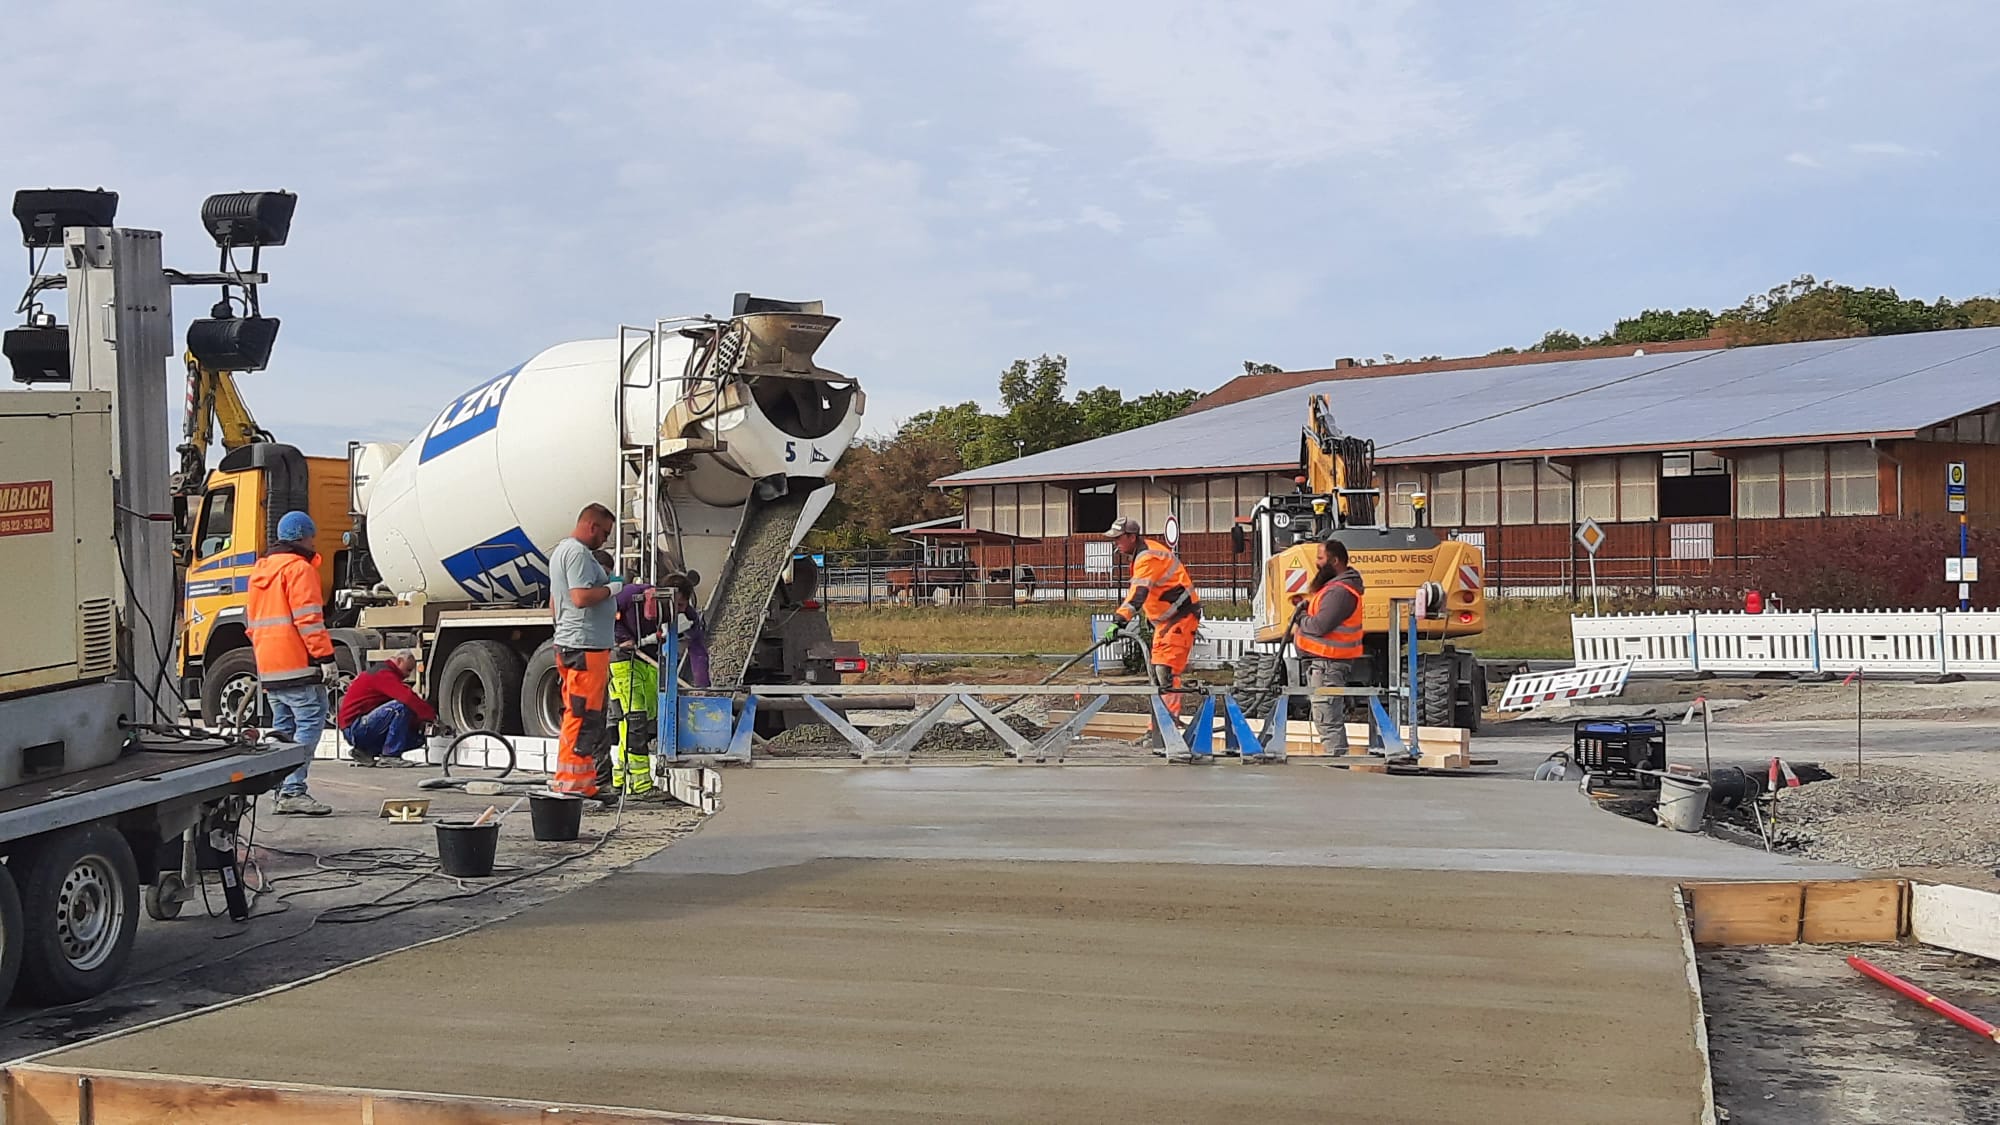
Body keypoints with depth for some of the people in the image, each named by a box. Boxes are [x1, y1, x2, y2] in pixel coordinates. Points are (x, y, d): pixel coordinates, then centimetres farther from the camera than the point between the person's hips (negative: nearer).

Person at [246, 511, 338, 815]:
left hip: (268, 667, 9)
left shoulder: (260, 570, 22)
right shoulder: (299, 568, -7)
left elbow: (254, 621, 25)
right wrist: (325, 656, -16)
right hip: (298, 664, -9)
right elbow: (308, 618, -16)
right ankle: (293, 791, -19)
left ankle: (282, 790, 10)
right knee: (310, 722, -11)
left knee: (284, 728, 12)